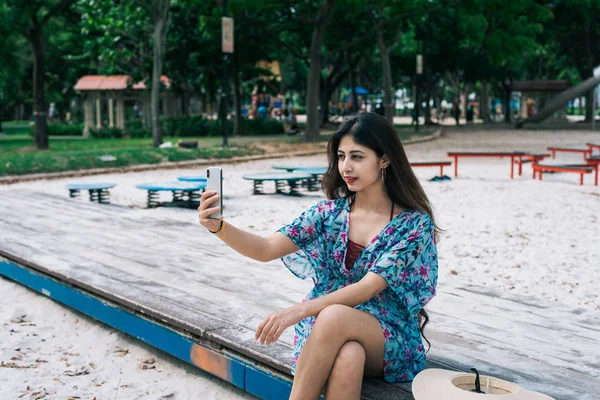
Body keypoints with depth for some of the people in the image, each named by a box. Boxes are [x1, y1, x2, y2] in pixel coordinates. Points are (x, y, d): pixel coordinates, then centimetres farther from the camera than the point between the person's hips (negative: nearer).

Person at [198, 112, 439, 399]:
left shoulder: (414, 223, -9)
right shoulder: (330, 212, 1)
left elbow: (367, 288, -20)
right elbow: (267, 249, -6)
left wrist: (301, 310, -31)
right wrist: (218, 227, -25)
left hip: (391, 341, -2)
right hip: (326, 334, 2)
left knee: (333, 316, -36)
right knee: (346, 359, -36)